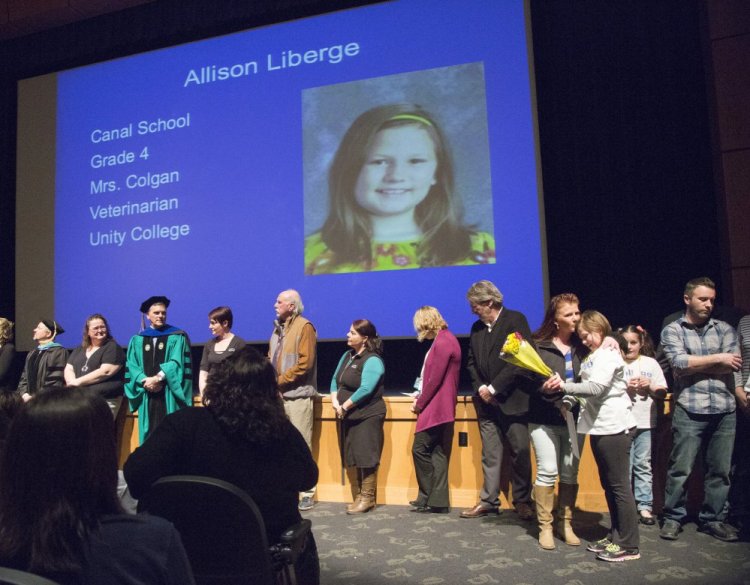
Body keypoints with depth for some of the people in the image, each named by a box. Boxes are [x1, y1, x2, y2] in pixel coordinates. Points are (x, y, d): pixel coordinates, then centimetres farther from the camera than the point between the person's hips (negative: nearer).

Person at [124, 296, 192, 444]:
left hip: (169, 394, -3)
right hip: (147, 395, 3)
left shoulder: (177, 337, 4)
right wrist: (145, 381, -12)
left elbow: (177, 362, -7)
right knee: (149, 433, 4)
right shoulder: (137, 340, 14)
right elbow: (131, 366, 5)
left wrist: (158, 378, -17)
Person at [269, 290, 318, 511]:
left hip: (298, 395, -8)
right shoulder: (278, 328, 16)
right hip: (279, 395, 8)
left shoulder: (304, 327, -8)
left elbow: (305, 362, -15)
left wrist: (281, 379, -12)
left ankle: (307, 493, 7)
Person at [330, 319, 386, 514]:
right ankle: (359, 496, 23)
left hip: (367, 416, -8)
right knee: (356, 457, 13)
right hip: (349, 416, 8)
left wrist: (344, 406, -15)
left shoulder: (372, 360, -14)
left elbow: (365, 389, -22)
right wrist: (335, 401, -5)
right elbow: (335, 380, 12)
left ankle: (368, 498, 9)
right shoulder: (347, 355, 12)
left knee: (366, 457, -2)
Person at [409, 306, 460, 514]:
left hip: (435, 408, -10)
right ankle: (437, 500, 14)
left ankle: (430, 498, 7)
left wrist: (419, 404, -9)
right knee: (438, 453, 10)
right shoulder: (446, 339, 15)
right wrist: (421, 398, 10)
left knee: (420, 450, -3)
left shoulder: (441, 342, -16)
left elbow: (435, 379, -19)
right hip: (441, 407, 10)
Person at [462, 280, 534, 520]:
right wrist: (480, 387, -4)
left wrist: (494, 388, -15)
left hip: (512, 400, -5)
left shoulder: (515, 320, -7)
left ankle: (522, 501, 17)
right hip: (486, 401, 5)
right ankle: (489, 501, 19)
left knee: (520, 452, 2)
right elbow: (471, 362, 14)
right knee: (490, 454, 10)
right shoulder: (477, 327, 12)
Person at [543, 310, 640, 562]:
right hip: (600, 427, 9)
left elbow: (596, 387, -22)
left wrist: (564, 386, -23)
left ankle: (629, 546, 4)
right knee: (608, 485, 15)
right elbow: (589, 389, 10)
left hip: (614, 427, -9)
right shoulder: (593, 357, 16)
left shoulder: (608, 353, -10)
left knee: (619, 485, -3)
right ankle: (615, 537, 25)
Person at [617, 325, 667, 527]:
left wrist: (650, 386, -9)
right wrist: (624, 387, -16)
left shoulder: (651, 363, 8)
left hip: (645, 423, 1)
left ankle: (644, 506, 12)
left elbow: (662, 394, 9)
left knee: (643, 465, 5)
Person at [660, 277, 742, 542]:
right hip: (690, 410, -3)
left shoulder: (724, 329, 13)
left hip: (724, 409, 3)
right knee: (680, 468, 0)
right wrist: (716, 359, -5)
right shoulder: (672, 330, 6)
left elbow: (734, 364, -2)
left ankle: (712, 519, 24)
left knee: (720, 469, 9)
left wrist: (693, 366, -6)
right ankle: (673, 518, 15)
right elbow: (679, 364, -10)